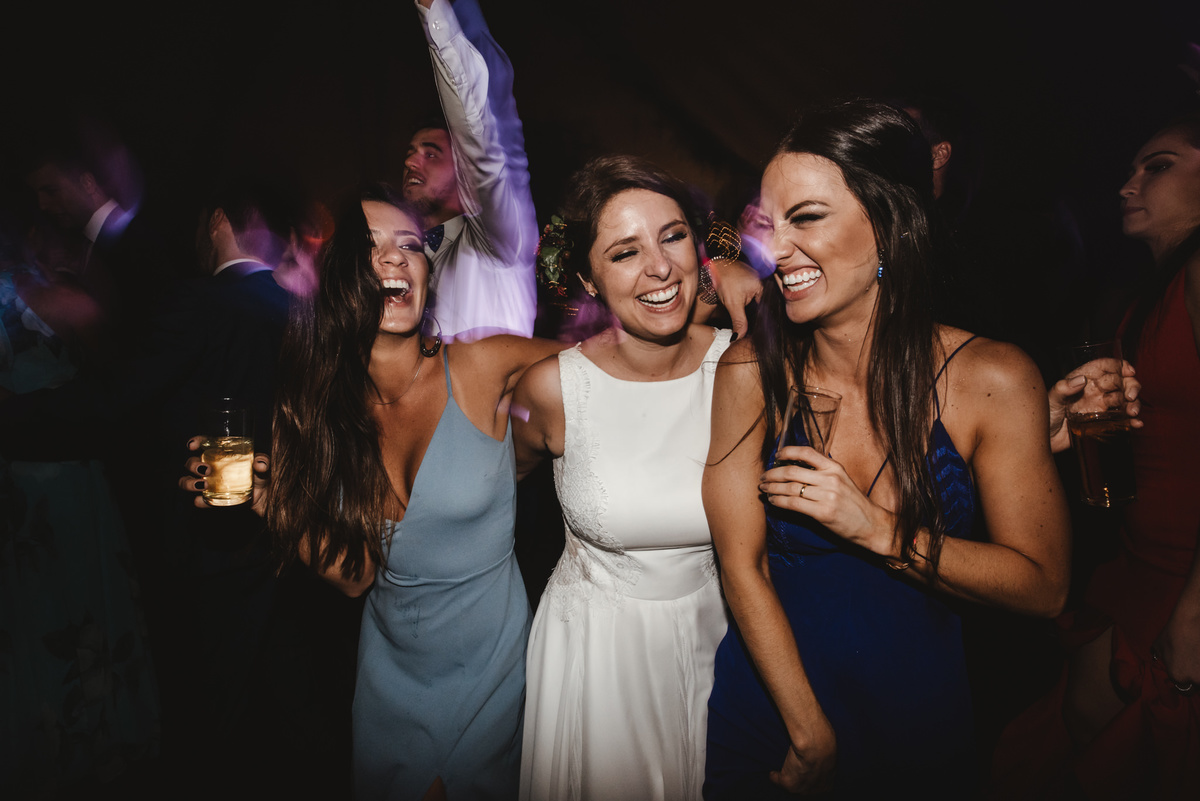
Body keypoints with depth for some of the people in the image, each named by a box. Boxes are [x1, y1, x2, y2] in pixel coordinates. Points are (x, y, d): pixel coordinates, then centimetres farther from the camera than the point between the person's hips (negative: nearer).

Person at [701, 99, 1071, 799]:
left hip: (922, 717, 1)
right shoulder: (750, 374, -15)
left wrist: (873, 527, -23)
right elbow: (743, 567, -13)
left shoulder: (994, 380, -15)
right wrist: (812, 736, -13)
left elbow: (1043, 585, -12)